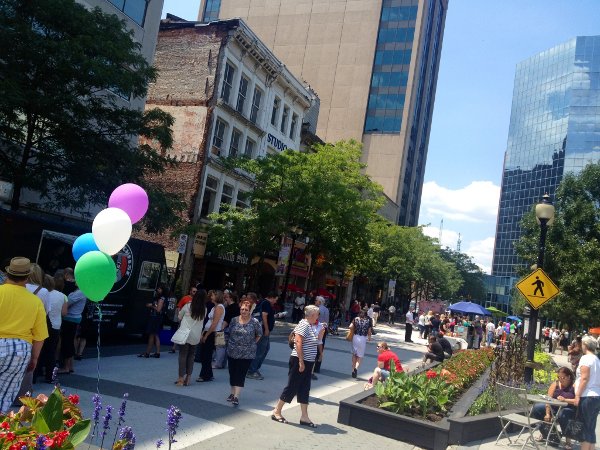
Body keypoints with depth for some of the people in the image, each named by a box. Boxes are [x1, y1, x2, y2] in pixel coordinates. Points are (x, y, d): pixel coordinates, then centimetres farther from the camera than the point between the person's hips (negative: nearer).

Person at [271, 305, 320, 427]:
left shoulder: (310, 326, 13)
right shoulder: (304, 324, -16)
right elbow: (298, 343, -24)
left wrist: (321, 331, 11)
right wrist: (301, 362, -25)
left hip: (307, 362, 9)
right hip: (299, 362, -9)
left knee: (304, 389, 10)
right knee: (292, 387, -1)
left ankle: (304, 417, 14)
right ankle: (276, 412, 11)